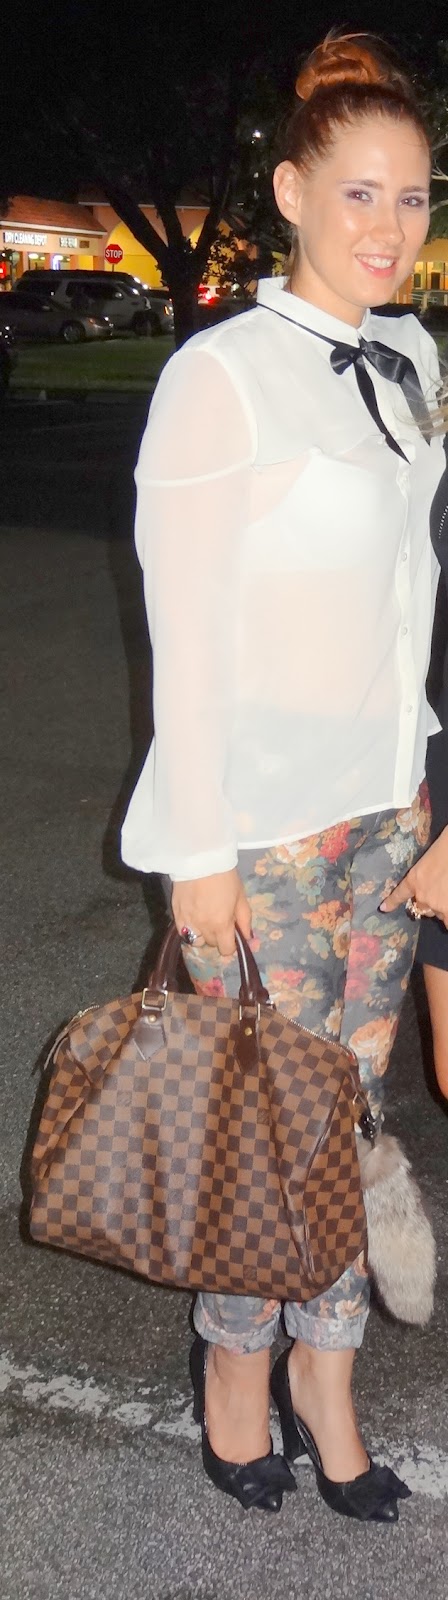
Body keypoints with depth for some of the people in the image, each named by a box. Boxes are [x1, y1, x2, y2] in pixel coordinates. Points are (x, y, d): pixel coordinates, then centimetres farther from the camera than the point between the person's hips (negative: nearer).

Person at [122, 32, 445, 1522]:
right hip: (261, 809, -6)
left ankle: (325, 1373, 29)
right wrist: (199, 851, -12)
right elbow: (186, 631, -13)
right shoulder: (222, 375, -13)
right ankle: (238, 1367, 26)